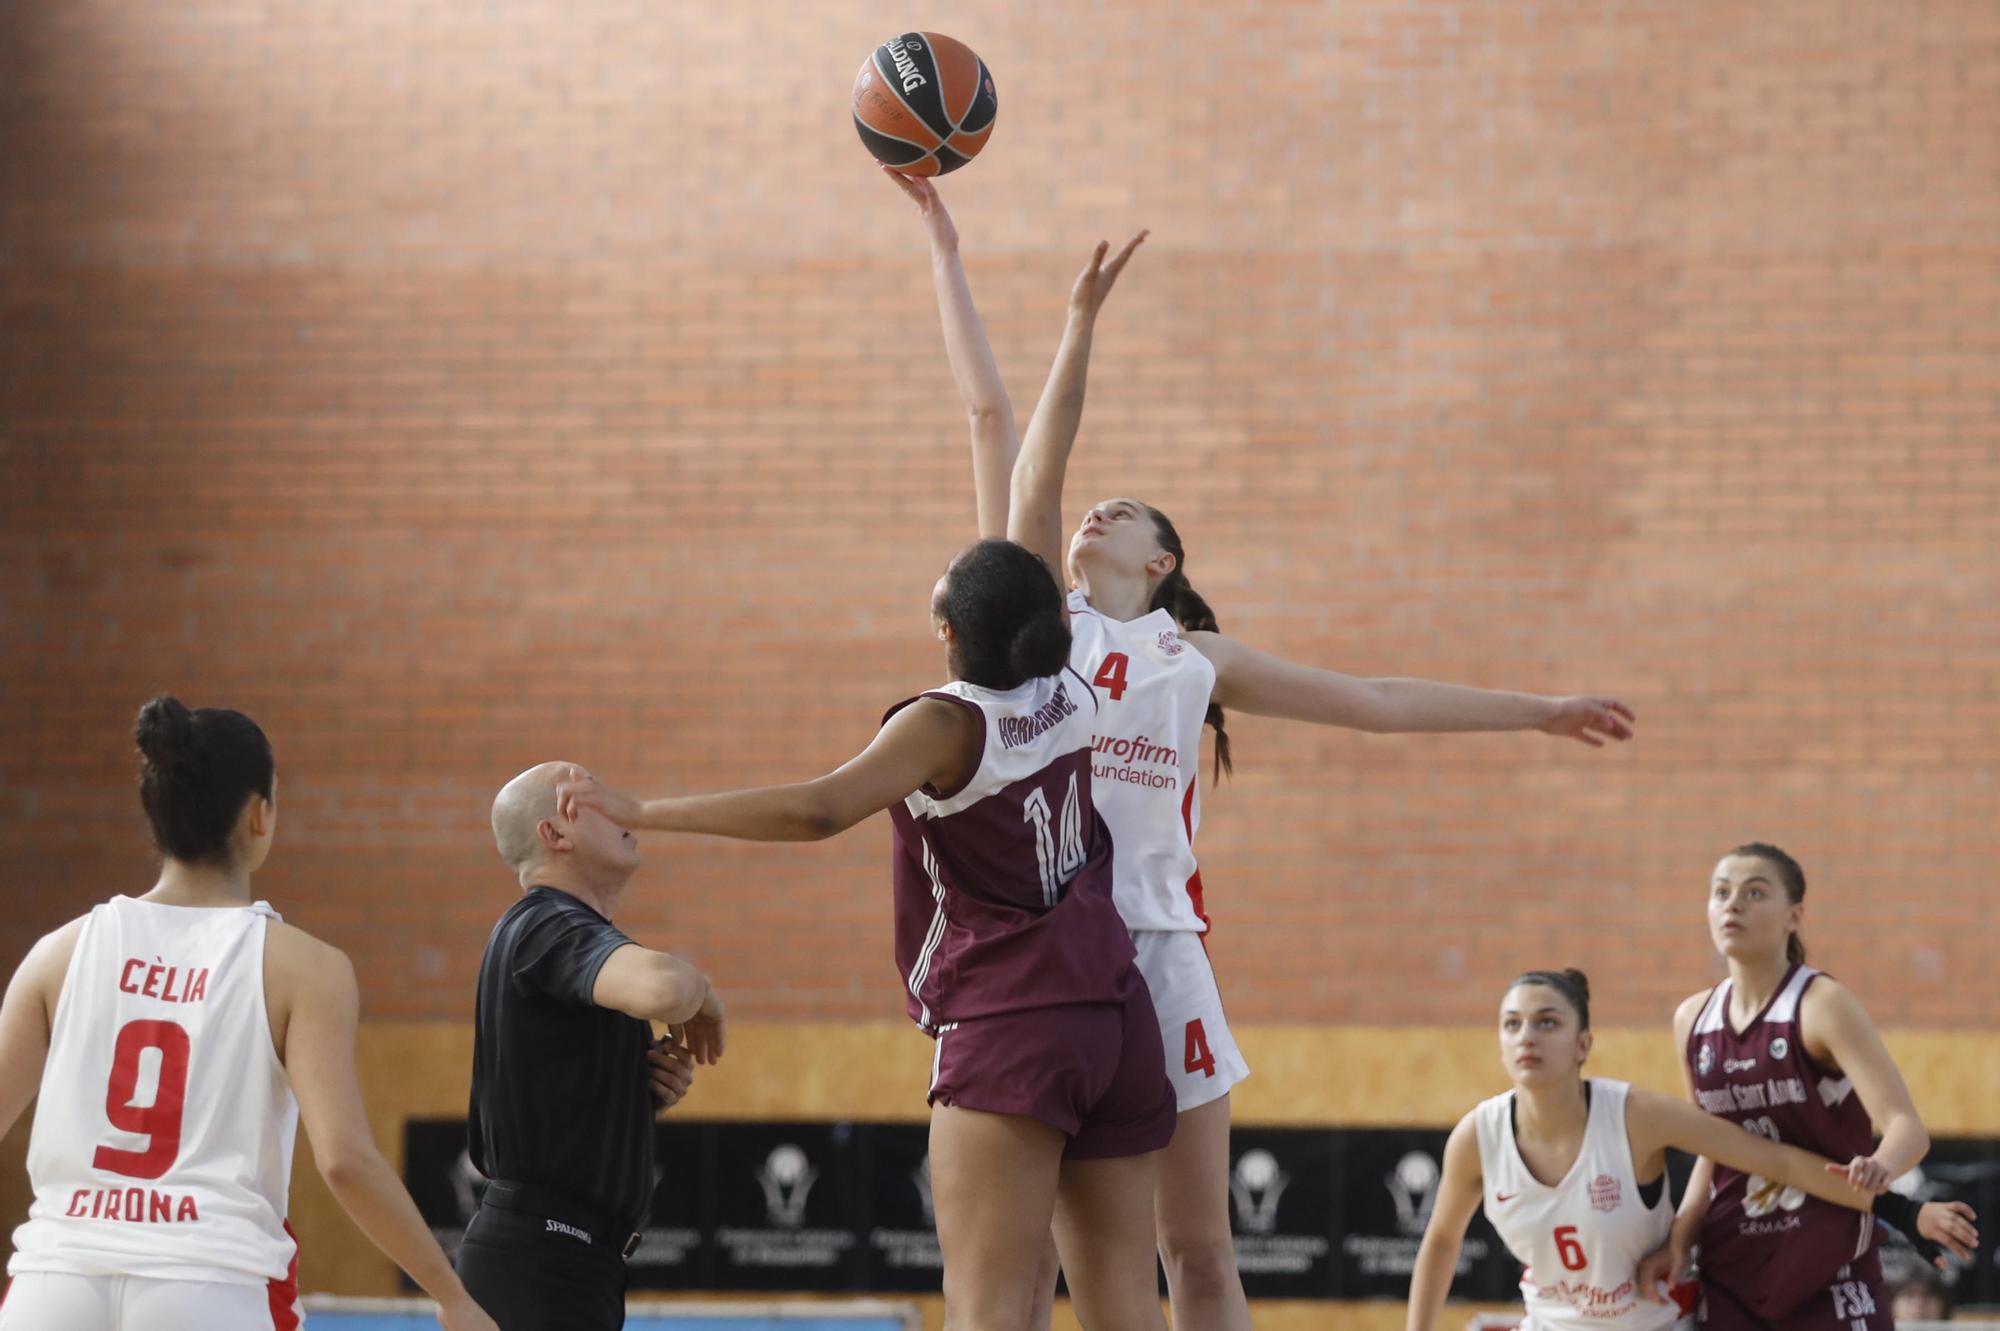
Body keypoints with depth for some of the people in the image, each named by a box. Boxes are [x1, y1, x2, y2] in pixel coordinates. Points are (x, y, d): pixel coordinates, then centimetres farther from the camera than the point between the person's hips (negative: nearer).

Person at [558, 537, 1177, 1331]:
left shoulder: (946, 724, -14)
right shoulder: (1073, 699, 3)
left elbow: (817, 811, -26)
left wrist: (642, 814, -24)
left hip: (1006, 1028, -7)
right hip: (1116, 1019, 7)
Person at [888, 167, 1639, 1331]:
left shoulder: (1199, 657, 17)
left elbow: (1376, 702, 24)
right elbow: (999, 420, 7)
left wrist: (1538, 711, 28)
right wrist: (946, 249, 2)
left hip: (1160, 942, 2)